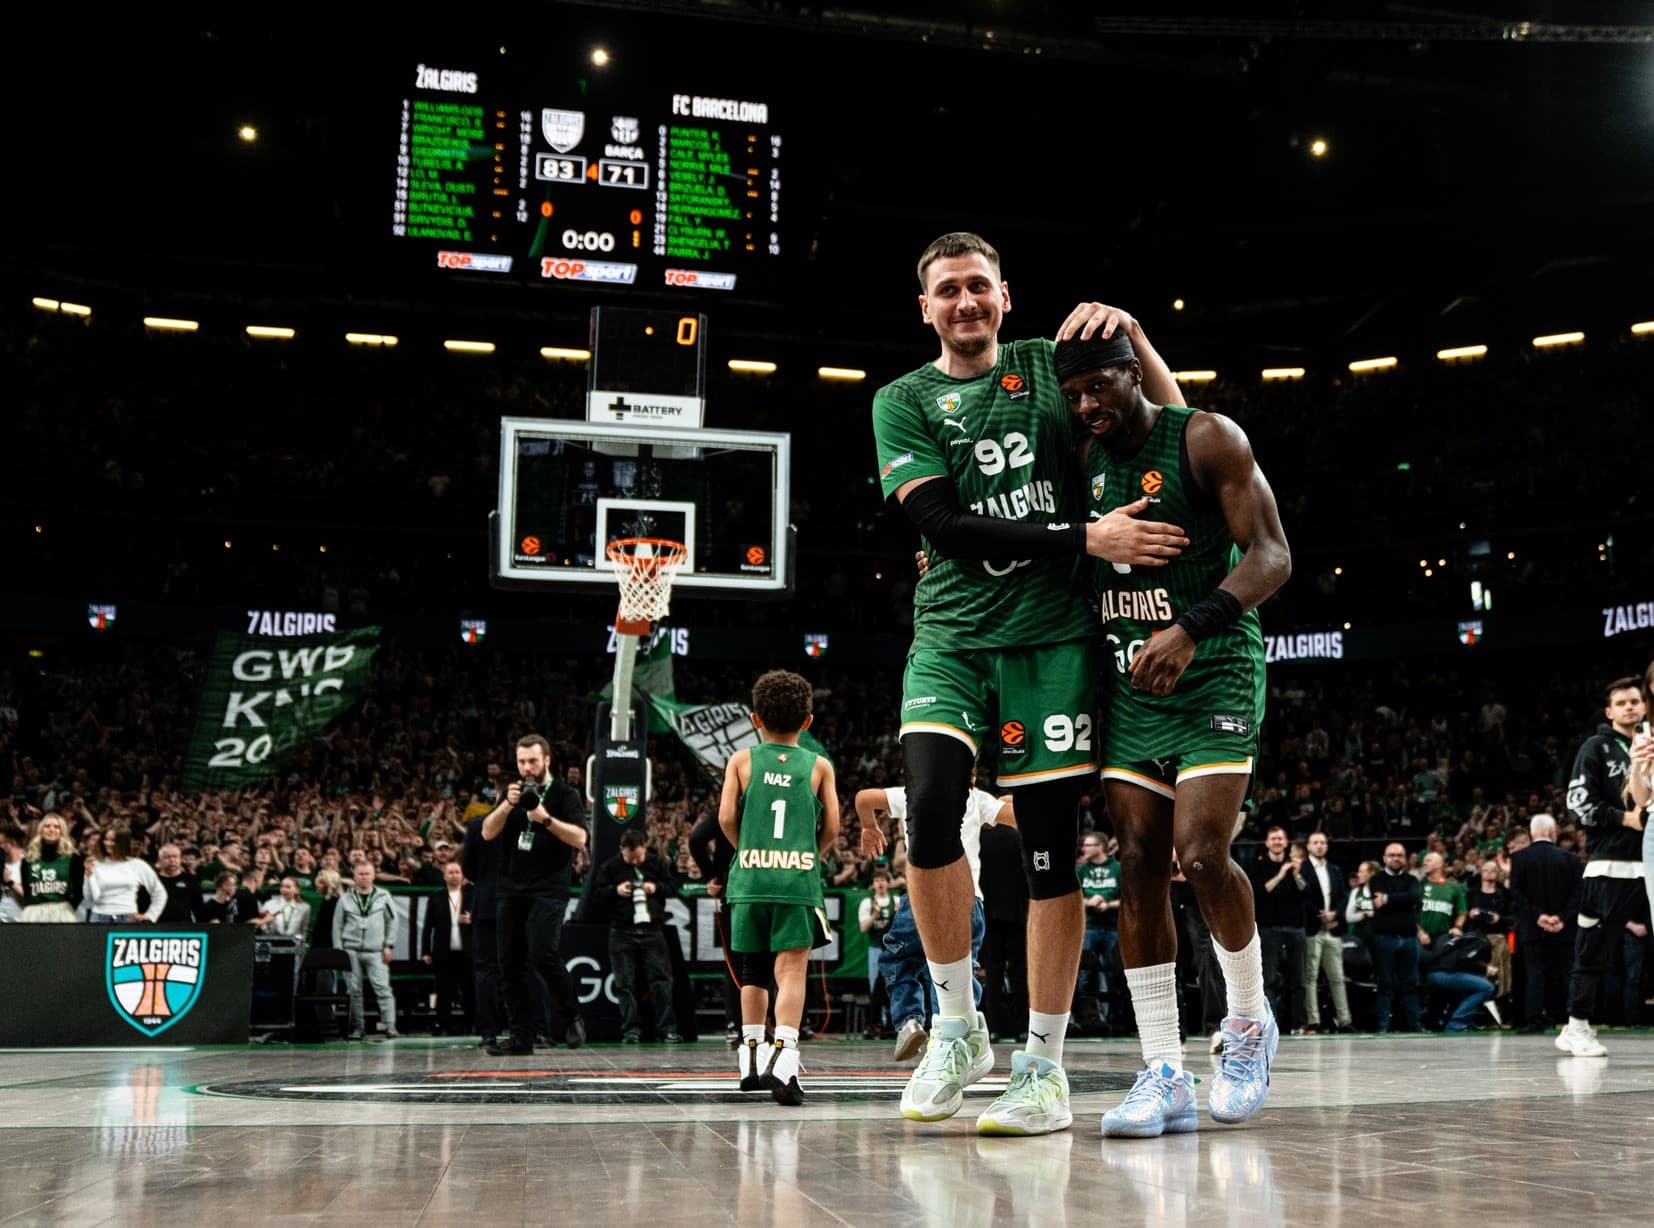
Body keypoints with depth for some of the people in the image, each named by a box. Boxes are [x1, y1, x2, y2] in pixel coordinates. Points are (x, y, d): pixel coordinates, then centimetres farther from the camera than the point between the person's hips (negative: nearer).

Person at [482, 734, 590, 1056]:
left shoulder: (564, 795, 2)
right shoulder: (512, 794, 16)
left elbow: (579, 838, -10)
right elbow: (488, 833, 5)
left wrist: (546, 818, -20)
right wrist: (507, 805, -10)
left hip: (549, 890, -5)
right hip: (512, 890, 5)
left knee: (542, 954, -20)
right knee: (511, 964, 2)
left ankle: (572, 1018, 0)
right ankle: (520, 1036, 8)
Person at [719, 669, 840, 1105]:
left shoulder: (742, 760, 7)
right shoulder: (819, 766, 7)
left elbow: (726, 817, -1)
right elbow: (832, 827, 2)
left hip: (749, 878, 2)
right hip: (798, 880, -2)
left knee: (753, 971, 16)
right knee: (792, 968, -7)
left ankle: (751, 1058, 23)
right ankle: (784, 1056, -24)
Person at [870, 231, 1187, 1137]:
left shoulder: (1049, 365, 12)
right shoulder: (903, 401, 7)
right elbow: (943, 525, -6)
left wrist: (1127, 330, -6)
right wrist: (1084, 538, -14)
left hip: (1051, 637, 0)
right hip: (952, 634, 0)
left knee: (1050, 849, -2)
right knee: (930, 809, -21)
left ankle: (1045, 1068, 9)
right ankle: (956, 1027, 0)